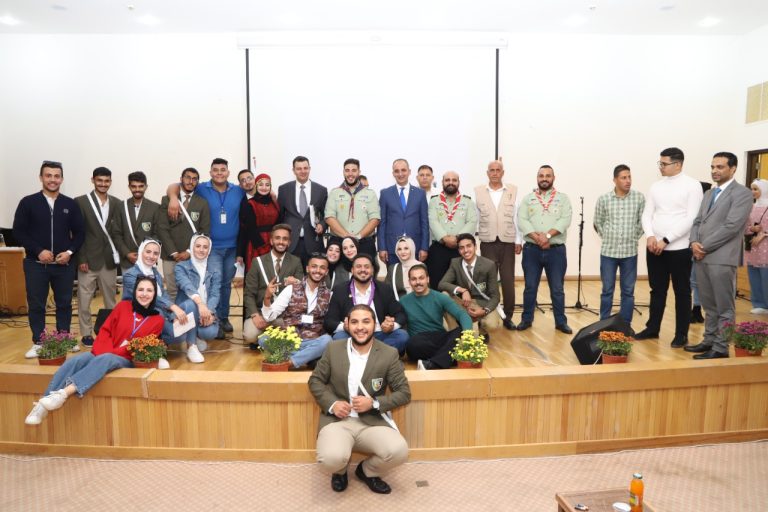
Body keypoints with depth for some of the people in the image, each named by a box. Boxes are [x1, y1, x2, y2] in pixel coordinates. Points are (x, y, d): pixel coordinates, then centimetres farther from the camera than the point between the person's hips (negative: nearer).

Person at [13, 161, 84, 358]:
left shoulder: (71, 204, 4)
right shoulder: (28, 202, 1)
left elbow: (80, 233, 7)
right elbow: (18, 232, -1)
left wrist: (70, 252, -9)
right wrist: (38, 251, -12)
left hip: (64, 264, 1)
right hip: (36, 263, -1)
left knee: (65, 303, 8)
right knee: (36, 305, 5)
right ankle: (38, 343, 16)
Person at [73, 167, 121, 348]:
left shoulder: (116, 203, 7)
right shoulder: (80, 202, -3)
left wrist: (118, 254, 1)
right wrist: (81, 258, -10)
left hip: (109, 259, 3)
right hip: (88, 259, -3)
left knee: (111, 298, 10)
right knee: (84, 299, 2)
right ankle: (86, 334, 13)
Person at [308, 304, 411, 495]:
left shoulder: (389, 354, -2)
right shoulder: (333, 348, 1)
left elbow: (404, 393, 1)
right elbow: (315, 380, 10)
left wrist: (374, 403, -14)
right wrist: (332, 404, -9)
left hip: (373, 421, 0)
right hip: (337, 420, 0)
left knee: (399, 451, -27)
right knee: (331, 459, -31)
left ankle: (367, 471, 10)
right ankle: (340, 470, 12)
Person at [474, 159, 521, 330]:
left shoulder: (513, 191, 4)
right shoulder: (478, 192, 3)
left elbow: (517, 217, 3)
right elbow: (474, 218, 2)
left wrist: (519, 241, 1)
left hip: (508, 242, 1)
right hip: (487, 243, 0)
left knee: (508, 281, 4)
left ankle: (508, 317, 16)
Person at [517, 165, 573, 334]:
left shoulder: (563, 198, 6)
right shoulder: (527, 198, 7)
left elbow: (565, 220, -8)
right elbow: (522, 221, -5)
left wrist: (548, 235, -20)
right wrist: (537, 238, -17)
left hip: (556, 250, 0)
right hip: (532, 250, 1)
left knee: (557, 288, 6)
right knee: (530, 287, 7)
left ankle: (561, 322, 17)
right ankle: (526, 319, 19)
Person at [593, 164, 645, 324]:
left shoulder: (639, 198, -1)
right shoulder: (603, 199, -3)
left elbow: (642, 222, 7)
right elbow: (598, 223, 9)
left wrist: (634, 238, 3)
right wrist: (608, 238, 6)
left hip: (630, 252, 1)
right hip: (608, 252, -1)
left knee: (628, 291, 7)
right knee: (607, 291, 6)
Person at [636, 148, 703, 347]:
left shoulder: (692, 186, -6)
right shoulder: (656, 186, 9)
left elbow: (691, 219, -12)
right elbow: (647, 214, 8)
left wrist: (665, 240, -16)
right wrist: (650, 236, -10)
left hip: (679, 248, -5)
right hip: (654, 247, 5)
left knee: (681, 292, 6)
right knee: (657, 290, 14)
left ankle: (681, 334, 16)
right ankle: (652, 328, 25)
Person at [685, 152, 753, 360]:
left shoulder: (742, 193, -5)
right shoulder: (709, 193, 19)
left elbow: (731, 226, -15)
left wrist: (704, 247, -13)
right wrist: (694, 243, -3)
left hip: (722, 258, -7)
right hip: (701, 257, 7)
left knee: (724, 307, 1)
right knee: (709, 306, 15)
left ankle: (721, 348, 7)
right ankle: (709, 340, 24)